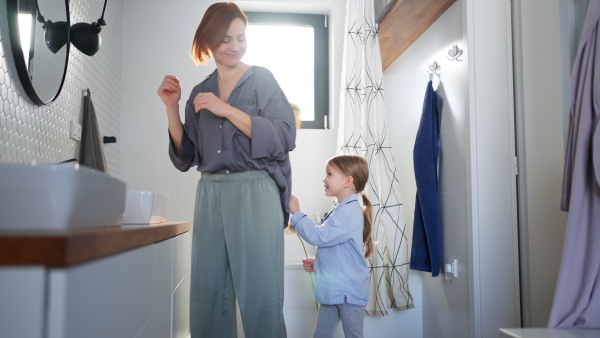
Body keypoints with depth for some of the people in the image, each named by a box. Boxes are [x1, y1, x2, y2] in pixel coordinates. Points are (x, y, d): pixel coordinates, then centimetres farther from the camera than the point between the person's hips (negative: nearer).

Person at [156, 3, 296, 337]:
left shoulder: (262, 79, 3)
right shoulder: (200, 93, 14)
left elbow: (284, 138, -9)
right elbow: (186, 157, 13)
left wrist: (227, 110, -13)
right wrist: (172, 107, 2)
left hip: (254, 193, -4)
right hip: (210, 195, 4)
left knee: (260, 298, -2)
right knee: (208, 297, 8)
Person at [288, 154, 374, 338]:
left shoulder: (350, 211, -18)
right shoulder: (342, 211, 14)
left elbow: (319, 236, -25)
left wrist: (297, 213, -18)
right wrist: (317, 263, 10)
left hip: (349, 291, -9)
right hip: (332, 290, 9)